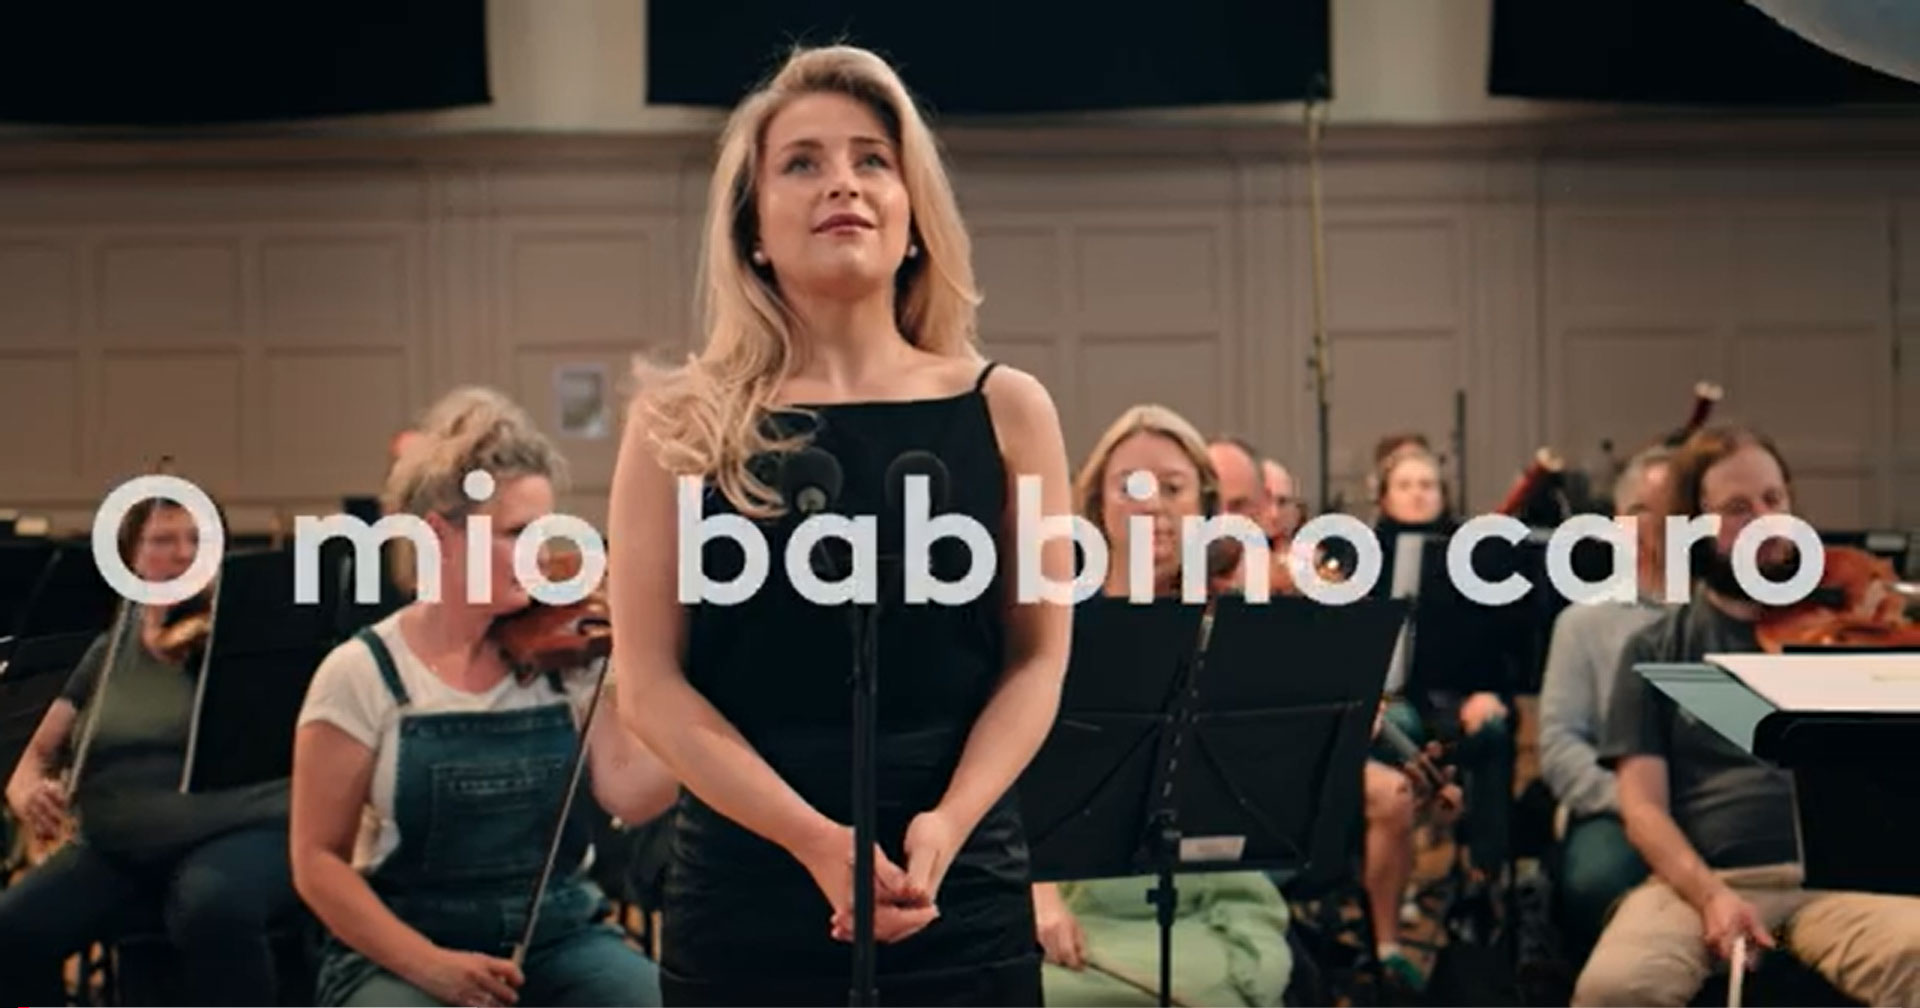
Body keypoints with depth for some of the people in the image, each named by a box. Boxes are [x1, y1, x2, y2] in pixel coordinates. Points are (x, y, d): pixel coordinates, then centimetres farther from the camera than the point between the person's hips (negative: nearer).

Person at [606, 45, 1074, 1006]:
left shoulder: (1005, 410, 3)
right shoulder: (681, 424, 0)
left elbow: (1037, 659, 3)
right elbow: (652, 680, -4)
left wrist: (947, 821, -14)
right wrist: (814, 839, -16)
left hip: (962, 901, 1)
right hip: (743, 898, -1)